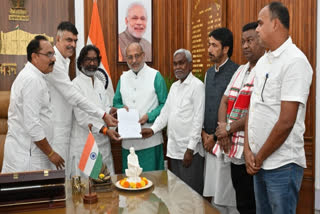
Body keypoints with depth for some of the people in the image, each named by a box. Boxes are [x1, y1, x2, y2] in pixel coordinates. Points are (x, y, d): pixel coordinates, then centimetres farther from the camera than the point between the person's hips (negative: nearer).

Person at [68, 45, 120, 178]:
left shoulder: (100, 84, 15)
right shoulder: (76, 84, -7)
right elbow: (81, 117, -14)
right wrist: (104, 130, -21)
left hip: (102, 142, 7)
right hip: (84, 144, -6)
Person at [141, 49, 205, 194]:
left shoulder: (197, 86, -9)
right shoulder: (174, 86, 15)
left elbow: (198, 120, -13)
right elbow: (166, 112, 15)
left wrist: (190, 149, -15)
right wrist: (153, 129, 0)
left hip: (189, 150, -7)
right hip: (174, 149, 7)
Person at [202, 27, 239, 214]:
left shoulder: (236, 72, -11)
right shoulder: (209, 72, 14)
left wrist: (216, 136, -9)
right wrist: (204, 132, 4)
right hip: (209, 142, 7)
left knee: (225, 197, 1)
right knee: (213, 195, 14)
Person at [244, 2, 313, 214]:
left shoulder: (295, 61, -14)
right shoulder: (262, 61, 10)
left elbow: (286, 122, -19)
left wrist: (259, 158, -10)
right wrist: (248, 150, 0)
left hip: (282, 165, -7)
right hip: (259, 163, 7)